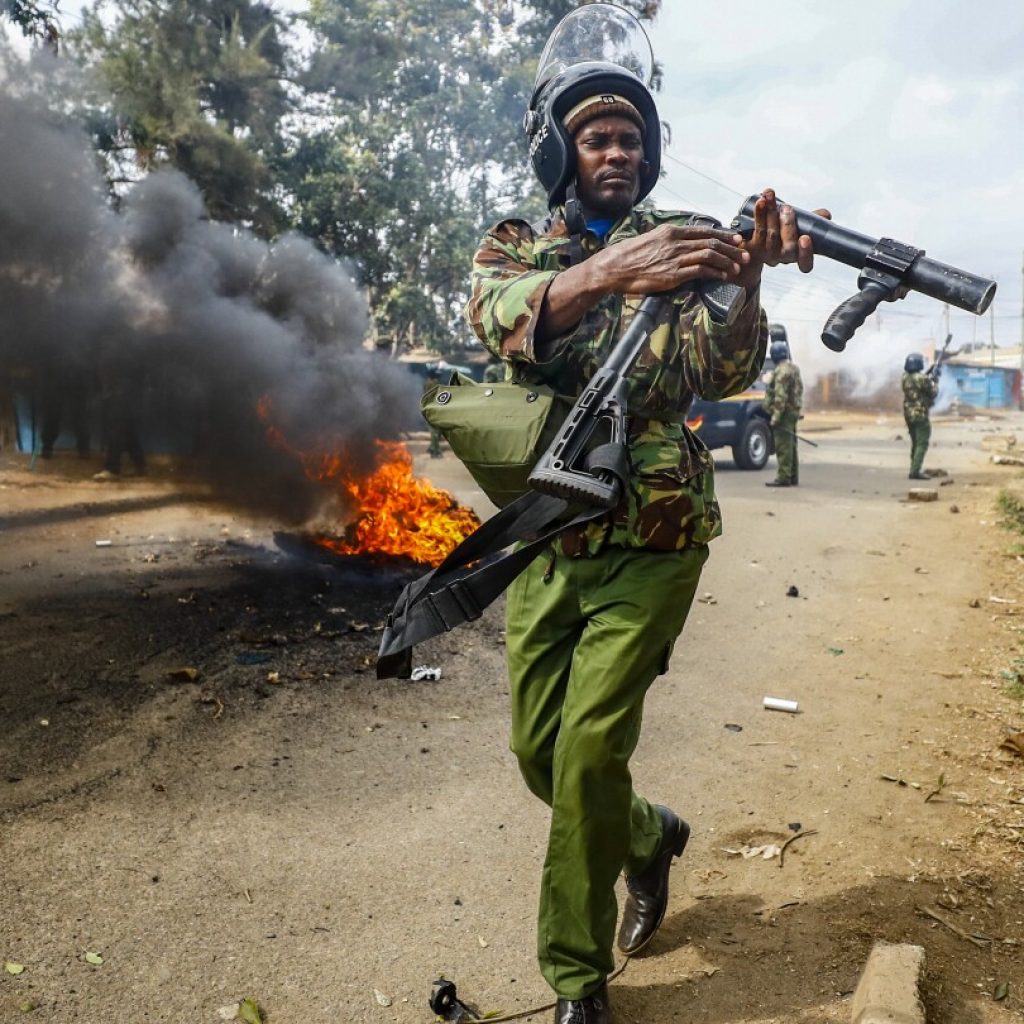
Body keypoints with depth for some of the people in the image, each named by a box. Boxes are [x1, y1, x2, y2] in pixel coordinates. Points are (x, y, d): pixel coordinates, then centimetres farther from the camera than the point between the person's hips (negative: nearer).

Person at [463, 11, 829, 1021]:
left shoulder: (676, 242, 5)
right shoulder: (513, 243, 6)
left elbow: (721, 371, -12)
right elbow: (501, 319, -19)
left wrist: (745, 277, -32)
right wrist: (610, 271, -37)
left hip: (650, 541, -2)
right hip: (546, 537, 3)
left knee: (590, 749, -8)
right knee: (538, 750, 9)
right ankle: (649, 835, 41)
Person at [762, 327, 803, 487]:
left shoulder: (782, 371, -16)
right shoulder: (793, 367, 16)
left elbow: (781, 397, -23)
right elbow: (799, 389, 22)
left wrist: (775, 417, -23)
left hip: (784, 413, -10)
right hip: (793, 412, 10)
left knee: (783, 446, -9)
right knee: (790, 445, 14)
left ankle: (783, 478, -9)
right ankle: (793, 477, 19)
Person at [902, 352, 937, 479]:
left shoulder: (905, 378, 5)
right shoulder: (922, 378, -16)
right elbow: (933, 393, -5)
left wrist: (929, 377, 19)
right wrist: (935, 382, 13)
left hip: (908, 414, 7)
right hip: (920, 415, -7)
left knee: (915, 443, 17)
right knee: (922, 444, -5)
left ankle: (914, 469, 21)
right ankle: (915, 471, -12)